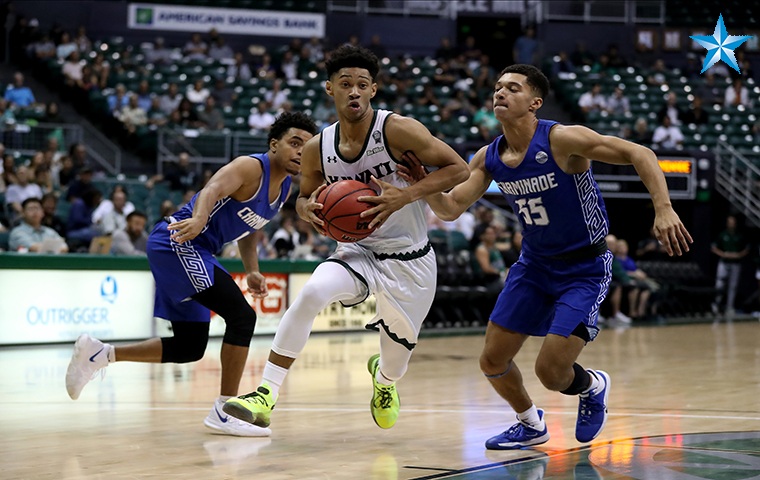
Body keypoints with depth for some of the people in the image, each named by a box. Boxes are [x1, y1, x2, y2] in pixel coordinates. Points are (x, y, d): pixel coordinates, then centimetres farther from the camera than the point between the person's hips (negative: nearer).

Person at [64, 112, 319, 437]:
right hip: (177, 242, -10)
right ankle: (225, 411, -12)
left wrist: (252, 271, 12)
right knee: (241, 316, -19)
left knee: (190, 348, 12)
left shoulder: (284, 190, 13)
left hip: (192, 252, 10)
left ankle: (99, 353, 20)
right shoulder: (251, 167, -14)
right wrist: (199, 219, -54)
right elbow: (213, 189, -33)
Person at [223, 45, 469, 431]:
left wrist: (405, 196, -28)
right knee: (312, 293, -29)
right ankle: (265, 397, -27)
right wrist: (308, 210, -12)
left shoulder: (397, 130, -18)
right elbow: (304, 196, 13)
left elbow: (458, 169, -15)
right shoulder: (317, 149, -5)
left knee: (397, 354, 10)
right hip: (356, 251, 2)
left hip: (409, 261, -2)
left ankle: (383, 378, 52)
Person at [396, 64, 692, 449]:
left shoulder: (561, 140, -24)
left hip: (585, 268, -6)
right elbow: (450, 209, -1)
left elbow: (639, 154, -25)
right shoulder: (489, 158, -5)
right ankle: (531, 424, 34)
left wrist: (663, 209, -38)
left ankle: (592, 386, 23)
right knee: (492, 362, 5)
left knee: (550, 371, -14)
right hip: (534, 263, 6)